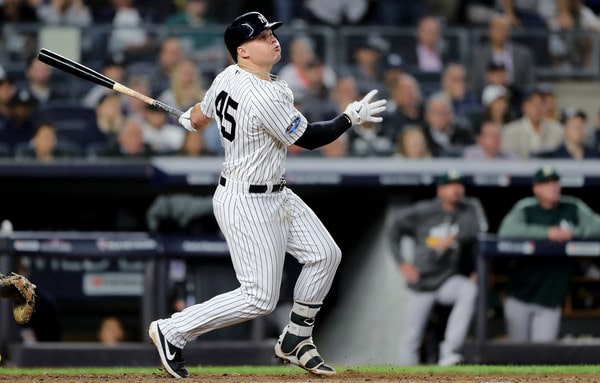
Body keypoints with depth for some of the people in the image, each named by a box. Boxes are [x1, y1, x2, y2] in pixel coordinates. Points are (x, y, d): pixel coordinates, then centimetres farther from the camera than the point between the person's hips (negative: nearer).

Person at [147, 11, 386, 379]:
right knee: (260, 298, -4)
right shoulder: (266, 97, -28)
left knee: (325, 254, 11)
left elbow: (199, 117, 17)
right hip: (248, 206, -10)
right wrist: (352, 117, -4)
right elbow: (308, 138, -17)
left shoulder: (227, 77, 0)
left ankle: (296, 341, 24)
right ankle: (172, 332, 7)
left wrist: (189, 119, 41)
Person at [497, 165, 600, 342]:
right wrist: (546, 233, -25)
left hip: (550, 300, 1)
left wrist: (574, 232, -17)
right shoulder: (525, 208, -4)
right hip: (520, 296, -1)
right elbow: (506, 231, -21)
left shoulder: (573, 208, 3)